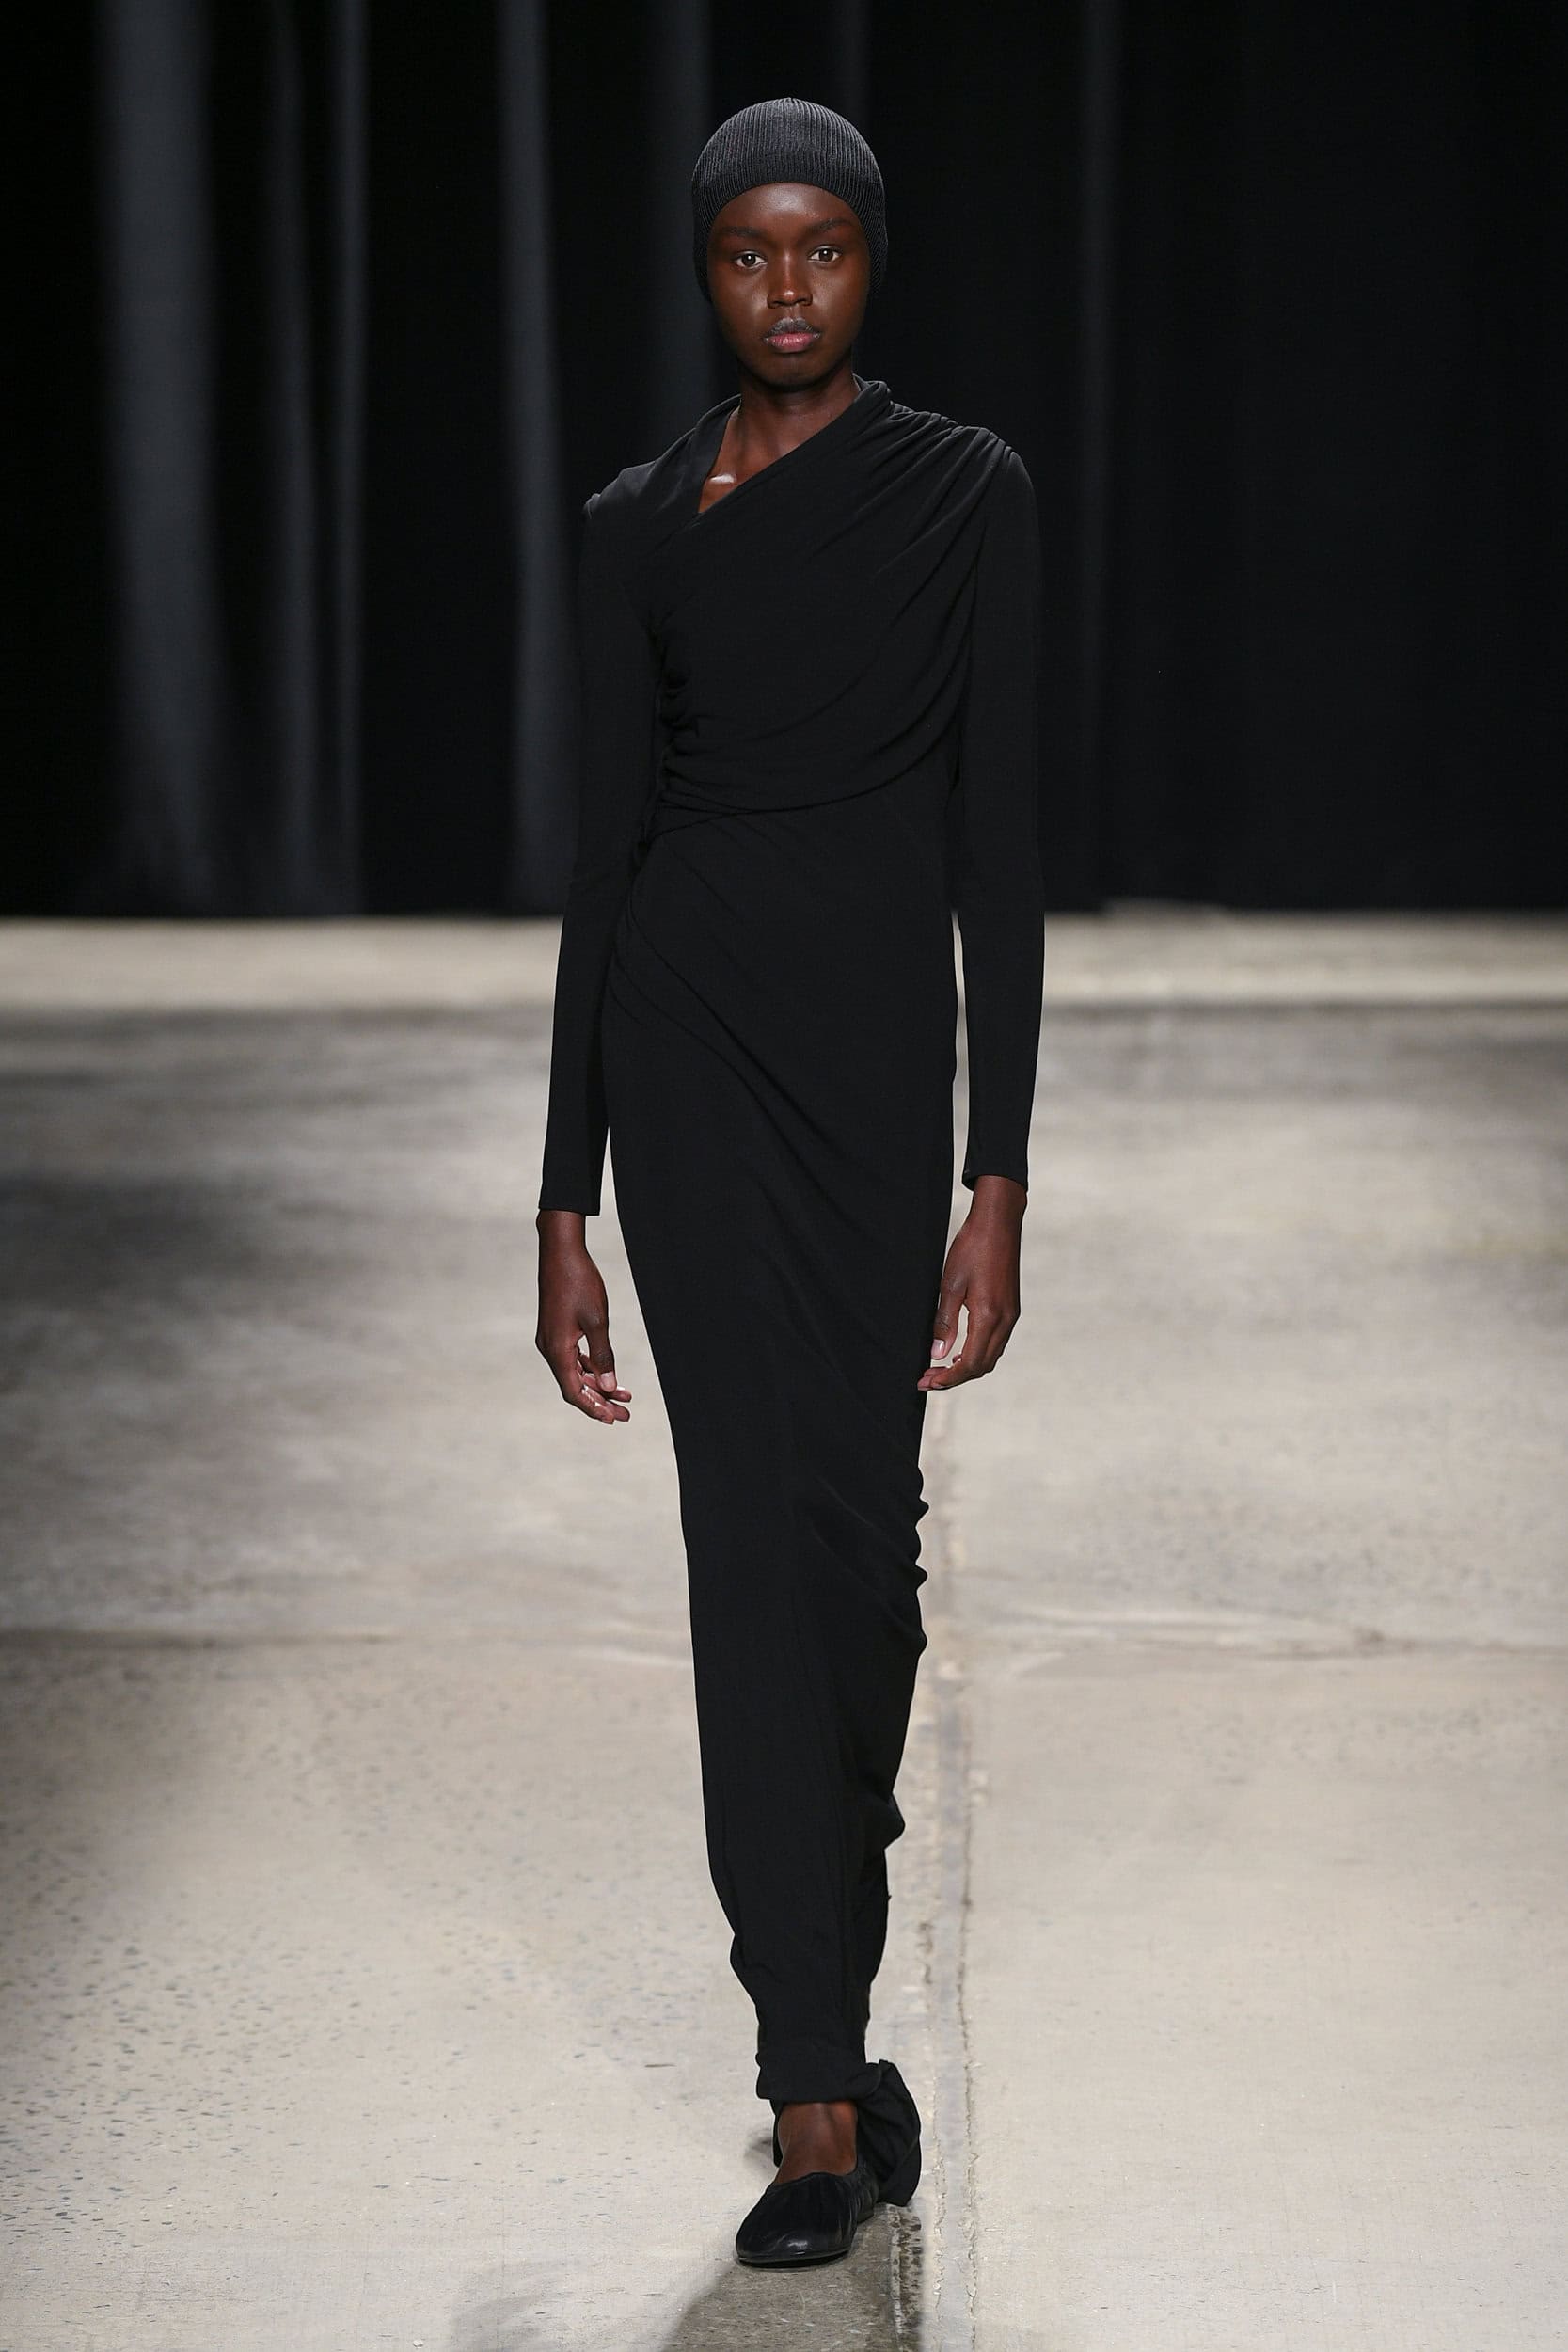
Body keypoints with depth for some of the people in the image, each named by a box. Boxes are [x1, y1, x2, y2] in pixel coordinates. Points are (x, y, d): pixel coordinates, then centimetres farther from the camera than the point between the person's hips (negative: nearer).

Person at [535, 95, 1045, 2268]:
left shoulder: (966, 493, 2)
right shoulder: (637, 525, 5)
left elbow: (999, 839, -2)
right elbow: (604, 854, 5)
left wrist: (1001, 1180, -8)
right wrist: (564, 1209, 2)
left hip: (882, 1034, 0)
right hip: (689, 1037, 0)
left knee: (860, 1530, 6)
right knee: (767, 1534, -5)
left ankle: (824, 2011, 23)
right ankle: (824, 2099, -1)